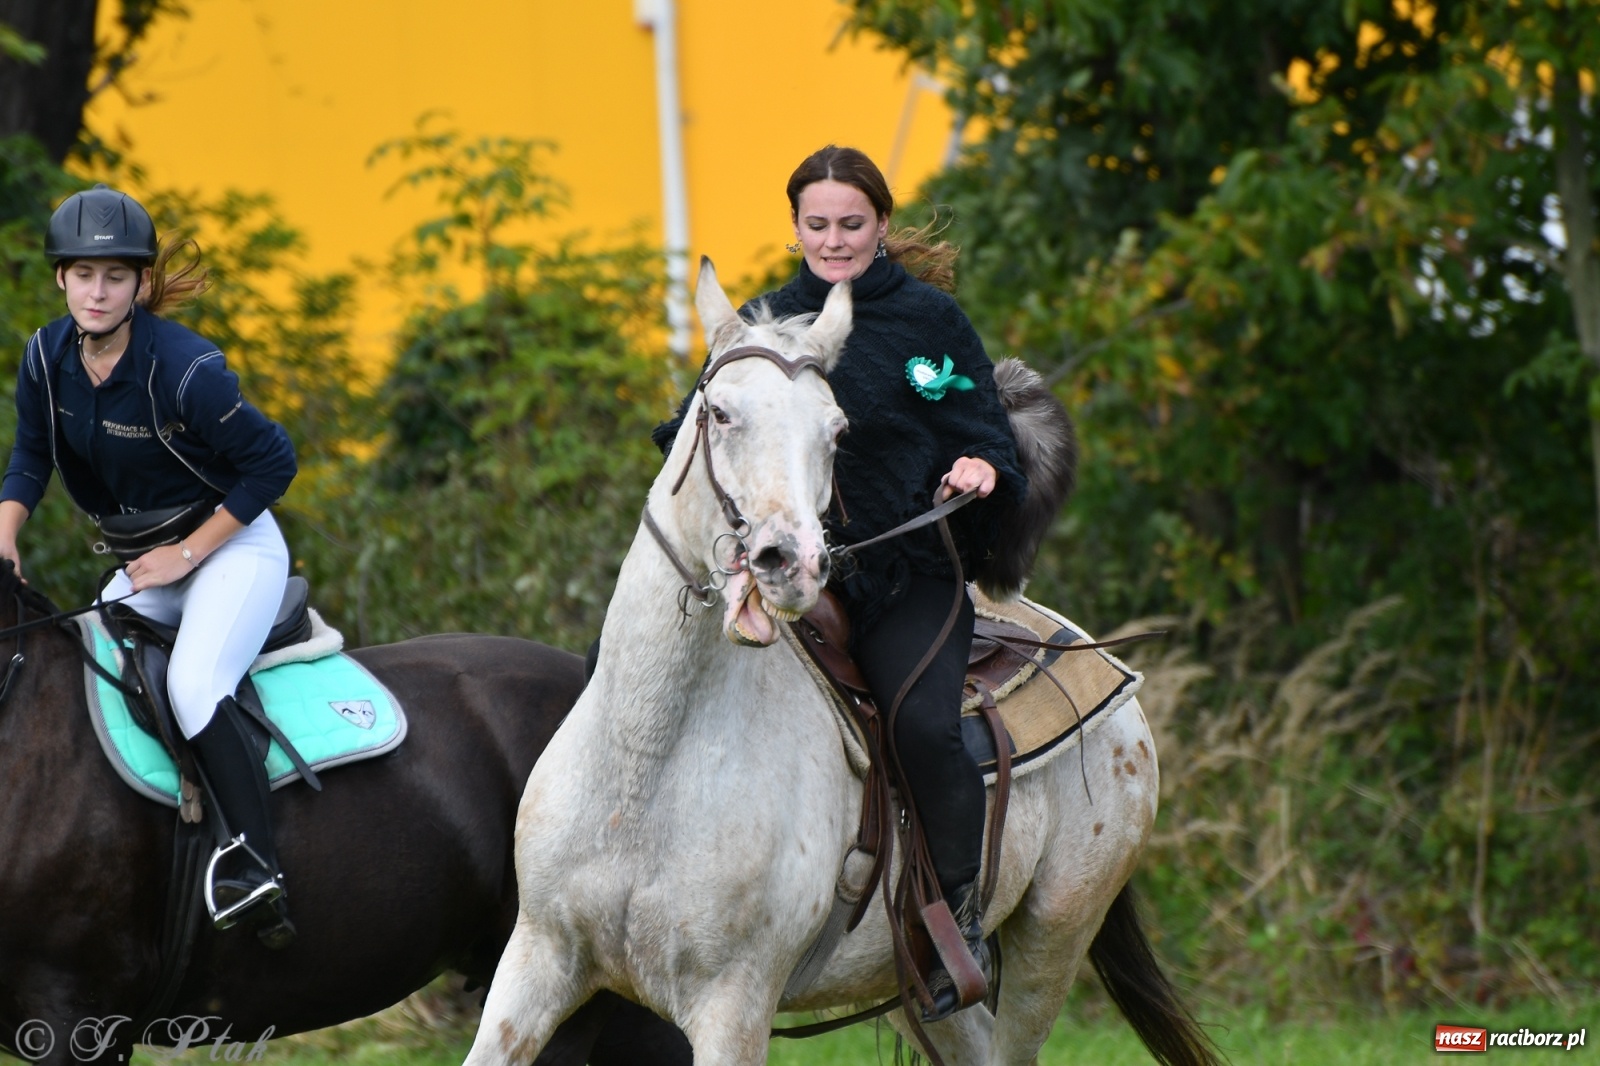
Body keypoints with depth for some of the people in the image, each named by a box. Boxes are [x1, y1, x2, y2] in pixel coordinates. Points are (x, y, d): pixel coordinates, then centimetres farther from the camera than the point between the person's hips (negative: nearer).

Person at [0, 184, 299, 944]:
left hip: (231, 544, -8)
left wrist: (188, 552, -16)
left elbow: (273, 462, -19)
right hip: (142, 562, 8)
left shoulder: (183, 369, -26)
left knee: (194, 687, -28)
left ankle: (254, 868, -34)